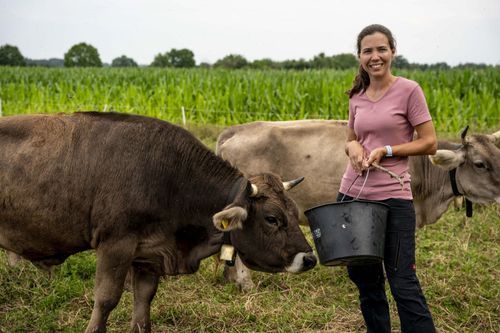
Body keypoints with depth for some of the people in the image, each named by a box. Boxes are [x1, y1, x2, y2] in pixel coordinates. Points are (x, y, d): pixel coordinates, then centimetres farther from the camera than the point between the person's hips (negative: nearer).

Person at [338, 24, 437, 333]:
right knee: (363, 278, 13)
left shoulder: (408, 90, -6)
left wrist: (386, 151, -16)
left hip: (393, 198, -6)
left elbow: (429, 143, -6)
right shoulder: (357, 97, 9)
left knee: (403, 284, -4)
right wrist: (353, 147, -3)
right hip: (353, 195, 6)